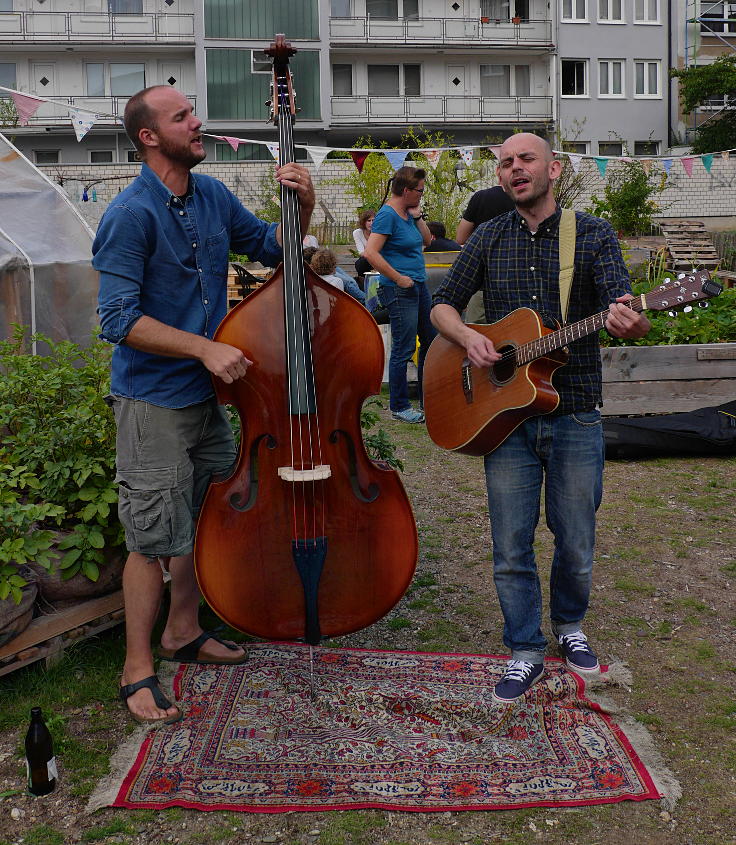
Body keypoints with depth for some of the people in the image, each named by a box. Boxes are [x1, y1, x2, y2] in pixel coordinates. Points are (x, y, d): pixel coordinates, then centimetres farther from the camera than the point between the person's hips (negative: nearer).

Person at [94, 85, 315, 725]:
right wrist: (206, 348, -25)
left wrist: (302, 205, -2)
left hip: (207, 392, 8)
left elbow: (271, 245, 17)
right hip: (153, 401, -8)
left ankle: (183, 632, 38)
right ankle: (138, 670, 15)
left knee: (205, 518, 19)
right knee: (156, 536, -1)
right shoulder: (131, 215, -17)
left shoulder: (212, 195, 6)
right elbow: (119, 319, -21)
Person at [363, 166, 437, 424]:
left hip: (418, 286, 10)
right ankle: (399, 407, 8)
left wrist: (417, 216, 5)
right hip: (399, 290, -10)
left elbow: (426, 240, 20)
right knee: (403, 349, -3)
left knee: (431, 342, 16)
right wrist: (399, 278, -20)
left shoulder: (408, 212, 11)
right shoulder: (387, 215, -15)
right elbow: (371, 253, -23)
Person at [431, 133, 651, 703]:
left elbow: (624, 314, -12)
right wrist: (468, 337, -10)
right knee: (512, 548, 5)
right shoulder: (488, 239, 7)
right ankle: (526, 653, 21)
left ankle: (569, 624, 38)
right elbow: (443, 305, 12)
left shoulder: (593, 234, 0)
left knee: (576, 544, 10)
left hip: (575, 417, -1)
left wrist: (628, 323, -37)